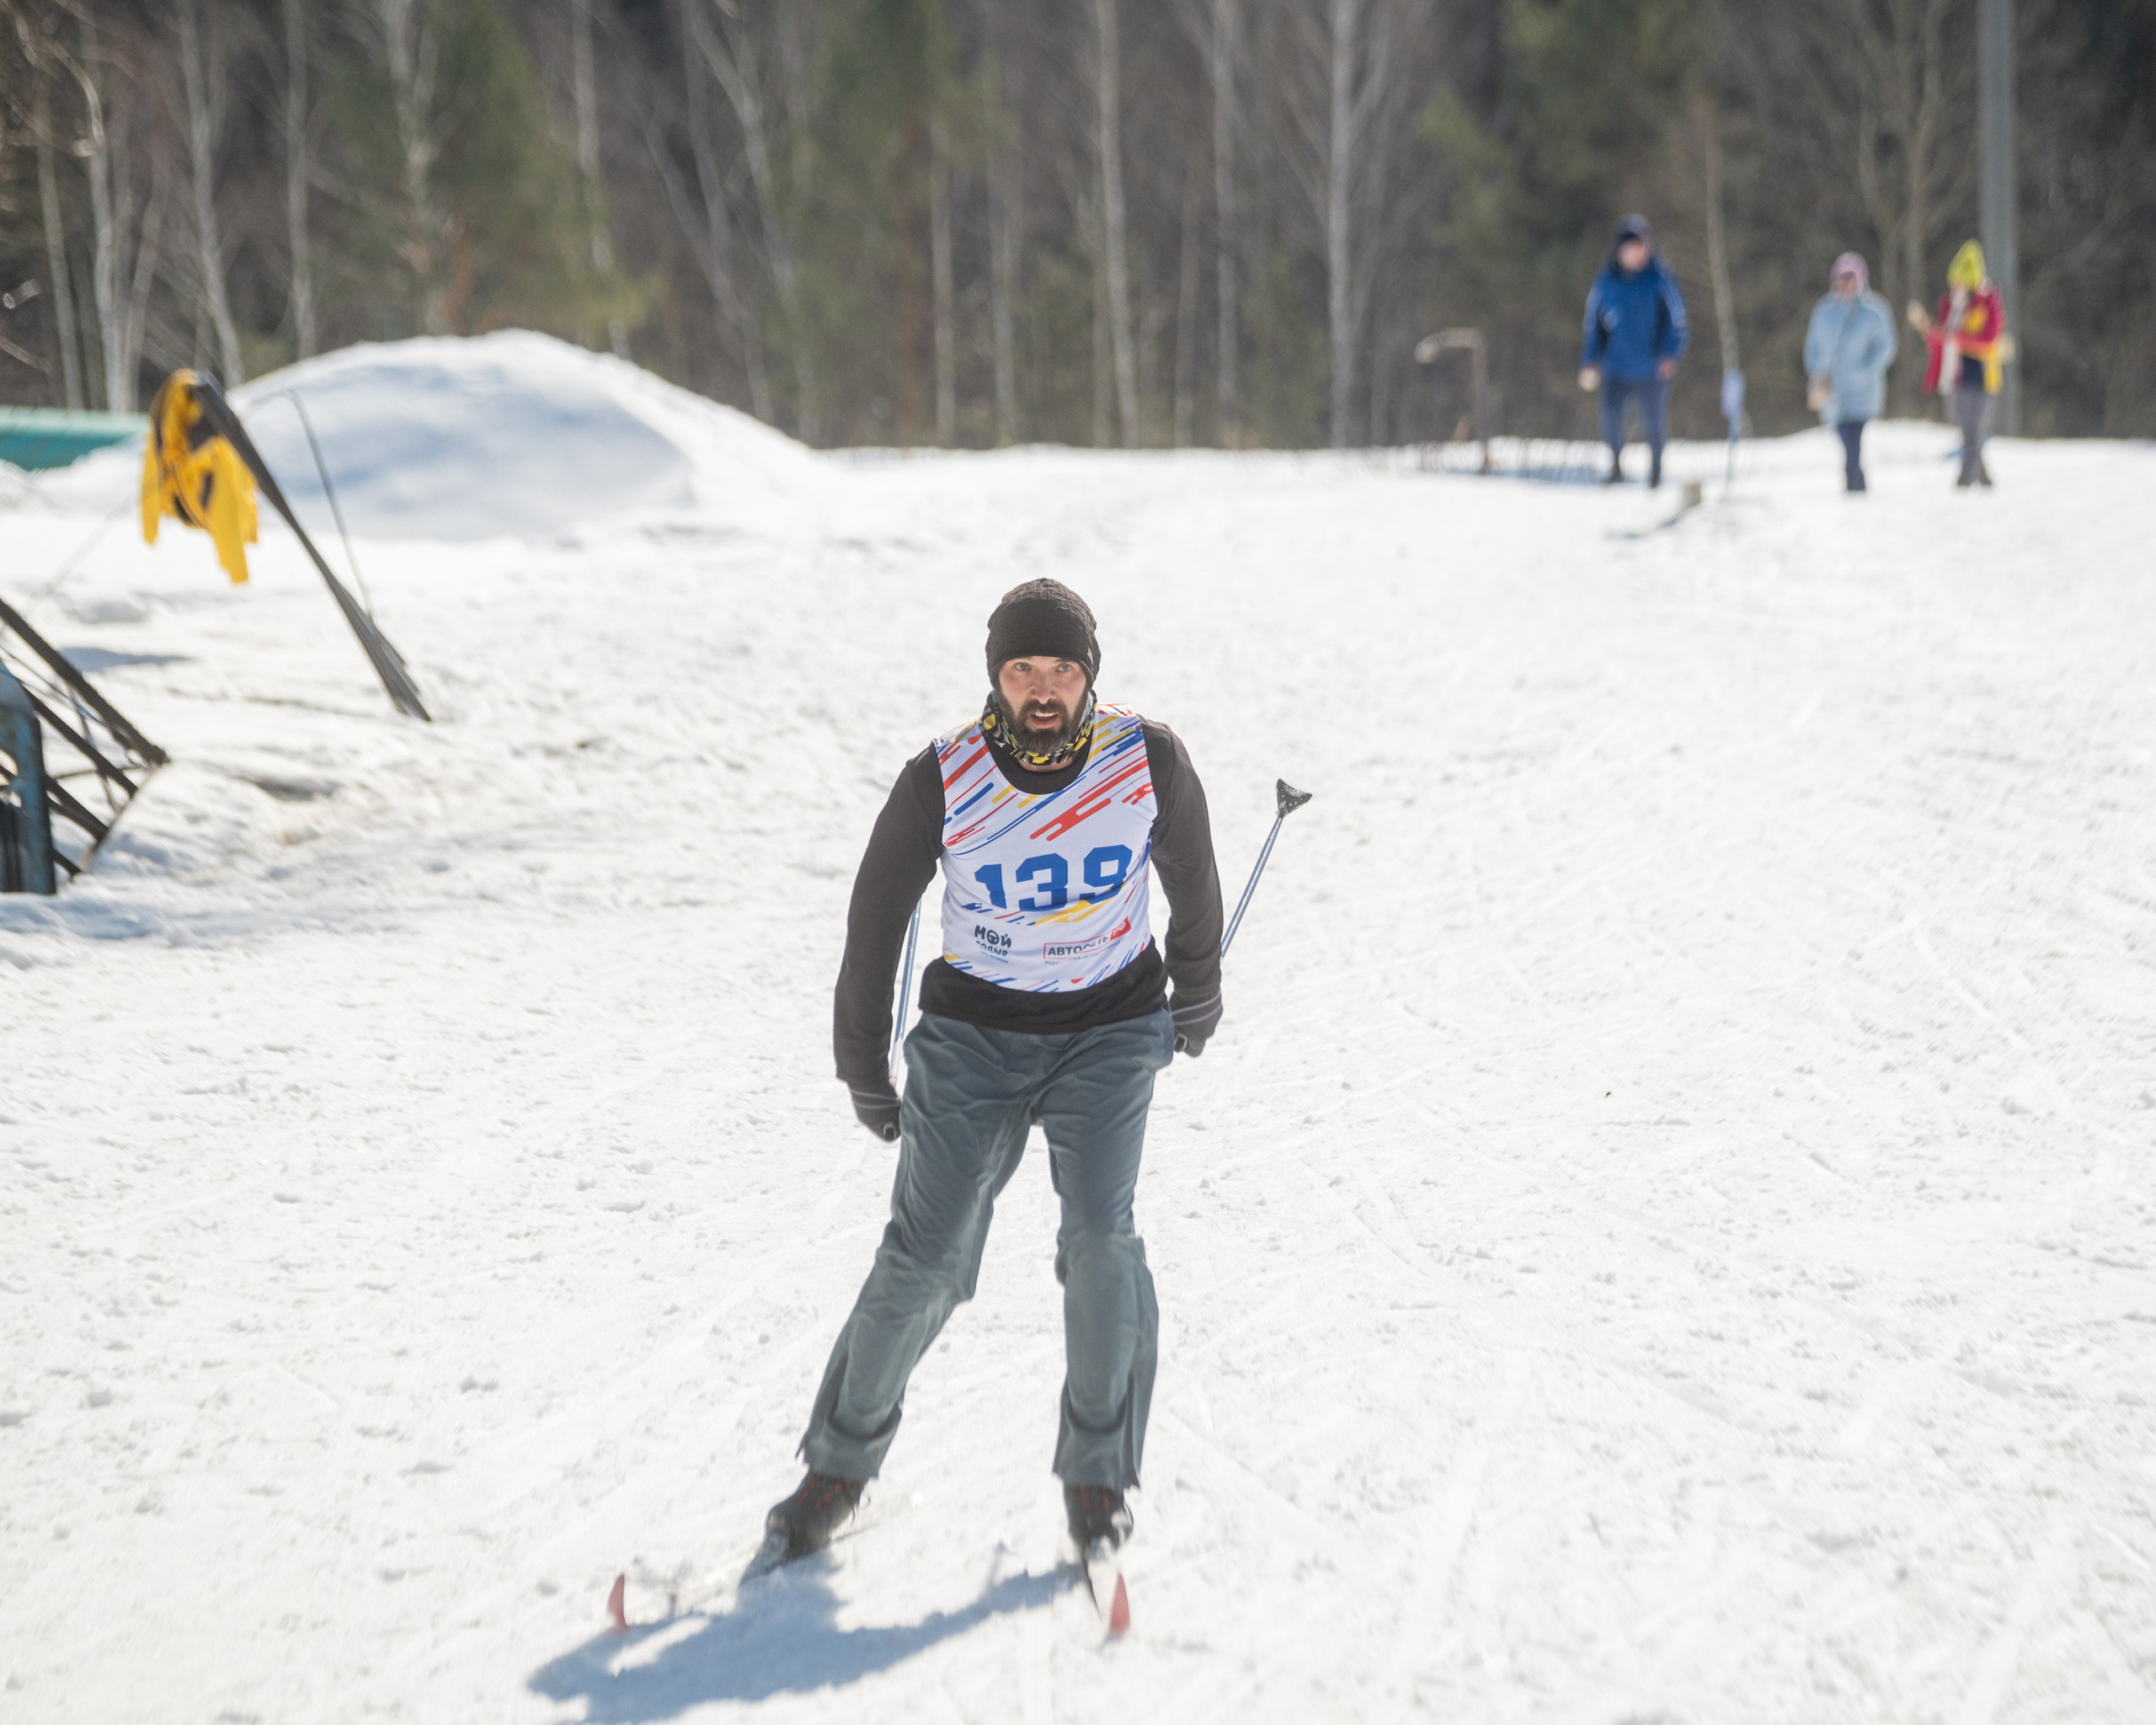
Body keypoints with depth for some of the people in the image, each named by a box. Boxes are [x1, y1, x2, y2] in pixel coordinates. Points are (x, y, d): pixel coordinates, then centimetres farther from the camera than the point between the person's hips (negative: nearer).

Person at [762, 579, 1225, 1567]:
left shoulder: (1148, 759, -12)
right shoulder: (941, 782, -15)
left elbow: (1191, 879, 8)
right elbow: (875, 923, -2)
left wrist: (1198, 993, 21)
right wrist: (862, 1073, 5)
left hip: (1111, 1030, 0)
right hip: (976, 1035, 0)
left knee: (1100, 1238, -18)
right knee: (923, 1261, -8)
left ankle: (1097, 1474, 1)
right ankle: (840, 1467, 13)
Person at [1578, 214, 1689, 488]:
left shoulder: (1659, 279, -5)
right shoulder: (1606, 282, 4)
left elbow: (1677, 321, -3)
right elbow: (1594, 324, 13)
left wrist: (1670, 355, -17)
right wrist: (1589, 362, 7)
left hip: (1652, 369, -2)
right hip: (1615, 365, 2)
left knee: (1653, 421, 0)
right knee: (1611, 416, -9)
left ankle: (1656, 471, 22)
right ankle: (1616, 468, 13)